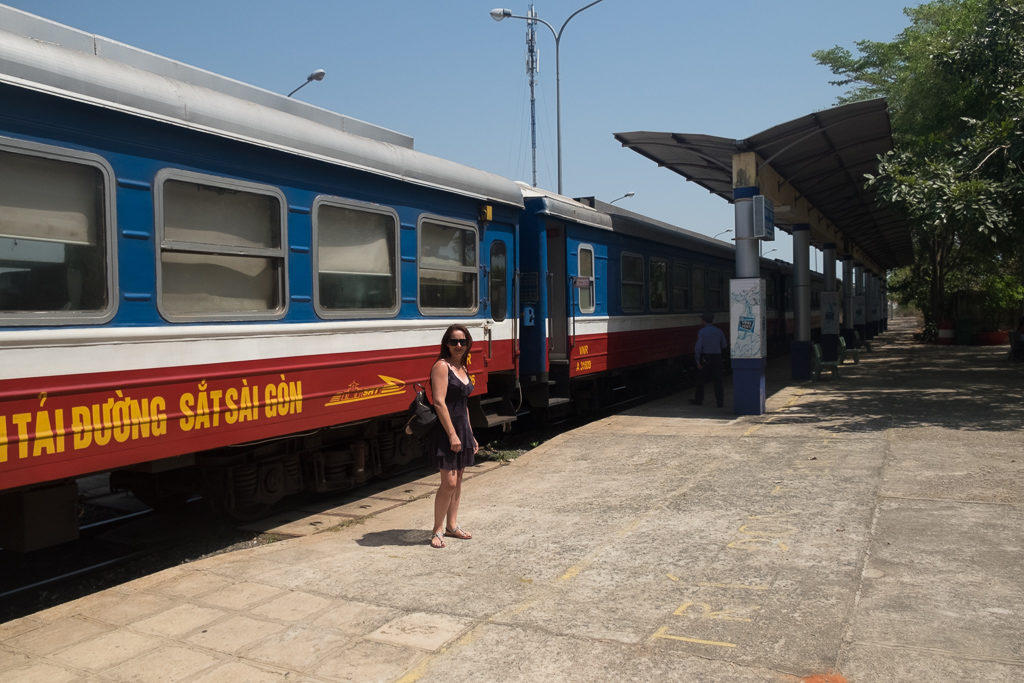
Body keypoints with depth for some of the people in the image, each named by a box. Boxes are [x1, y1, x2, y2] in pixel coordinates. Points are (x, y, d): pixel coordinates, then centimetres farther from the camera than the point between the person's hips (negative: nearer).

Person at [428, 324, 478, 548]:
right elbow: (439, 402, -19)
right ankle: (437, 530, 4)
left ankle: (452, 525, 25)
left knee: (458, 480, 14)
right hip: (445, 430, -9)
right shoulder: (442, 366, -11)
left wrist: (470, 435, 20)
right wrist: (452, 434, -21)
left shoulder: (462, 369, 14)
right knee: (449, 482, -9)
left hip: (462, 429, 9)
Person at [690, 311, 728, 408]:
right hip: (717, 358, 3)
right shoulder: (719, 331, 3)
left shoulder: (702, 331, -9)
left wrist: (698, 361, -11)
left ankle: (698, 400, 22)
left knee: (701, 379, 11)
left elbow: (698, 347, -15)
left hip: (705, 358, -3)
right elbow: (724, 346, 13)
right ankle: (720, 402, 0)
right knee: (717, 381, 5)